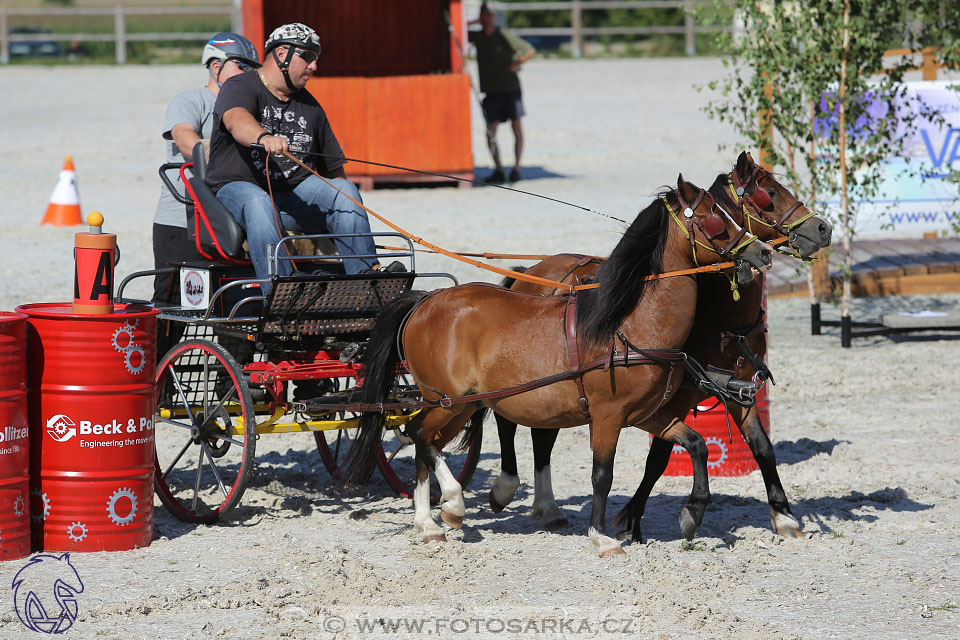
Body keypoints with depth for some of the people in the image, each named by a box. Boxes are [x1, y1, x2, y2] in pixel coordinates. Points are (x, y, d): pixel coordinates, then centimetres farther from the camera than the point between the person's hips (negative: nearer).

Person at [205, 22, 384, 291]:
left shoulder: (309, 106, 20)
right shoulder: (240, 88, -1)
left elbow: (334, 168, 24)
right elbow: (237, 120, -26)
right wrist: (264, 137, -49)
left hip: (295, 193, 5)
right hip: (239, 187, -5)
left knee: (344, 189, -20)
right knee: (258, 203, -38)